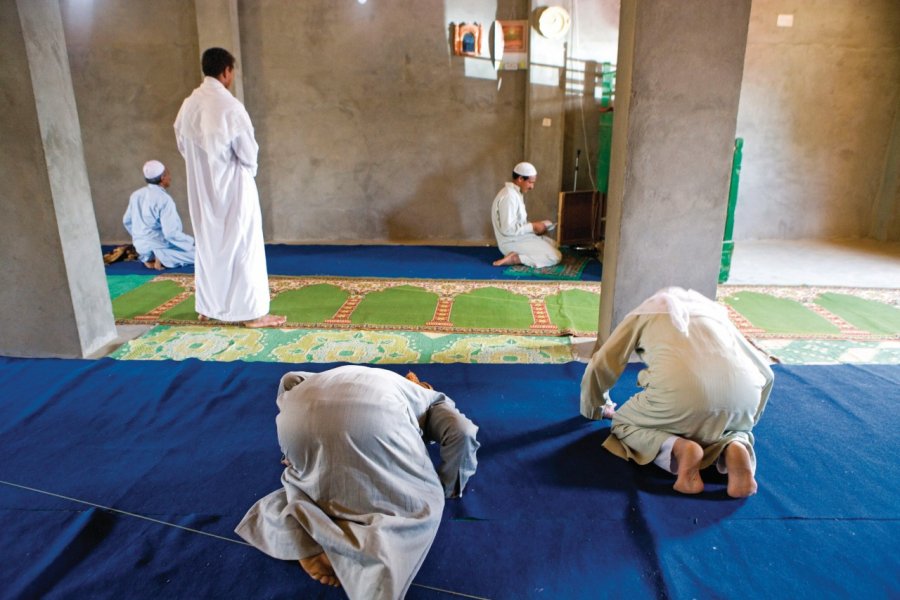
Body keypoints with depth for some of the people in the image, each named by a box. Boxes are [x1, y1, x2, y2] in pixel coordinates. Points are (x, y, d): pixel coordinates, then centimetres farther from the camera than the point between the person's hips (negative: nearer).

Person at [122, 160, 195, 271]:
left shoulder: (136, 195, 3)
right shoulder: (164, 199, -21)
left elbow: (127, 221, 14)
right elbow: (171, 233, -26)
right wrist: (190, 241, -10)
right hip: (160, 248, -8)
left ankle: (149, 258, 7)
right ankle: (163, 259, -11)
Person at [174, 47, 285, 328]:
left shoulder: (188, 106, 3)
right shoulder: (229, 106, -17)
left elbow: (183, 146, 11)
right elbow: (248, 152, -14)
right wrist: (250, 169, 7)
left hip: (201, 190, 7)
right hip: (232, 187, -7)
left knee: (207, 246, 17)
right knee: (243, 247, 0)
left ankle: (207, 307, 27)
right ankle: (252, 312, 5)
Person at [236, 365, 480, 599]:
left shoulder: (372, 380, 43)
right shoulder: (432, 400, 33)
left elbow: (291, 380, 40)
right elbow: (462, 433, 11)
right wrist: (446, 487, 27)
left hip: (300, 415, 5)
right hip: (368, 419, -5)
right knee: (422, 503, 14)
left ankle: (302, 538, 9)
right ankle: (337, 545, -5)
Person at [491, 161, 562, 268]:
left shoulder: (516, 193, 12)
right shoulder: (509, 196, -21)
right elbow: (508, 229, -27)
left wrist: (533, 225, 3)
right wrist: (532, 227, -17)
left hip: (520, 238, 10)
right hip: (512, 243, -10)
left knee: (553, 245, 20)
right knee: (555, 256, -15)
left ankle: (518, 255, 5)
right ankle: (514, 259, -14)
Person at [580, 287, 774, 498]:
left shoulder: (643, 312, 29)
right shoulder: (714, 310, 37)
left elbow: (599, 367, 25)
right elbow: (764, 373, 37)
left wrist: (594, 409, 44)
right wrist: (745, 421, 51)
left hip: (680, 391, -3)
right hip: (742, 393, 4)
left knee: (623, 425, 24)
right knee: (732, 427, 38)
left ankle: (679, 449, -5)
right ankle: (735, 449, 3)